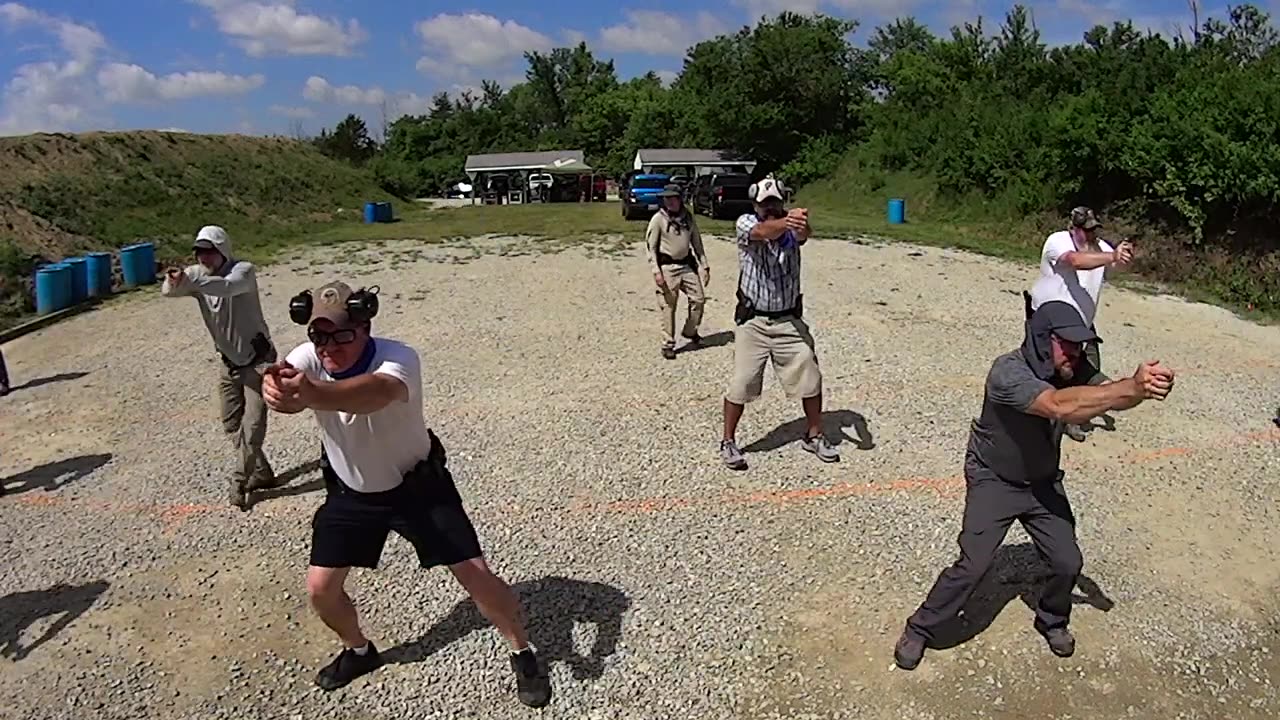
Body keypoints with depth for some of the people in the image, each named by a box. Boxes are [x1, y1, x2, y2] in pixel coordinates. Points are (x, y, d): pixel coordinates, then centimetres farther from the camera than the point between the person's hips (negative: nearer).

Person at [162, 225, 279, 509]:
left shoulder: (243, 271, -20)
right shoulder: (197, 275, -3)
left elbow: (228, 287, -42)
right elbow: (167, 291, -21)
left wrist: (190, 279, -57)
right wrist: (174, 282, -45)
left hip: (258, 360, -7)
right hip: (229, 362, 7)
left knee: (252, 426, -7)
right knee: (231, 425, 14)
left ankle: (239, 483, 8)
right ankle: (261, 473, 28)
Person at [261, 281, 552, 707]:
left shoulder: (398, 358, -34)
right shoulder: (308, 359, -20)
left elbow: (375, 393, -57)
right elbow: (282, 379, -43)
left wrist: (314, 394, -77)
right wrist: (276, 388, -69)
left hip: (418, 484, -4)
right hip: (350, 492, 4)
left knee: (475, 573, -6)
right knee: (320, 588, 6)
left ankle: (523, 654, 20)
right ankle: (359, 651, 38)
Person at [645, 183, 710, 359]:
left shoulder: (688, 217, 7)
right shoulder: (658, 219, -6)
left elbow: (697, 242, 14)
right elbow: (651, 247, -7)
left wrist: (704, 265, 9)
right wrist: (656, 271, -16)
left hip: (687, 264, 5)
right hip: (667, 267, -5)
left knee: (699, 299, 7)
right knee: (668, 306, -1)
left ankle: (690, 331, 31)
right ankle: (668, 344, 11)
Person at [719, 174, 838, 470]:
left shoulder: (791, 225, -4)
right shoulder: (746, 223, -9)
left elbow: (802, 235, -29)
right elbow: (762, 232, -34)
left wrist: (801, 226, -56)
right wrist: (784, 222, -57)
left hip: (790, 320, 3)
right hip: (753, 321, -2)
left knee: (811, 379, 8)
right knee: (742, 384, -1)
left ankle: (814, 436, 29)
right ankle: (728, 442, 17)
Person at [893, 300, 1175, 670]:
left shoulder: (1073, 369, -11)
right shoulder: (1008, 372, -31)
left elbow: (1111, 394, -25)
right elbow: (1060, 406, -46)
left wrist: (1142, 385, -48)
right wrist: (1134, 388, -51)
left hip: (1043, 483, 6)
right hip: (994, 483, -6)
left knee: (1068, 563, 6)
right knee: (972, 565, -10)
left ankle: (1052, 621, 38)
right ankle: (919, 630, 9)